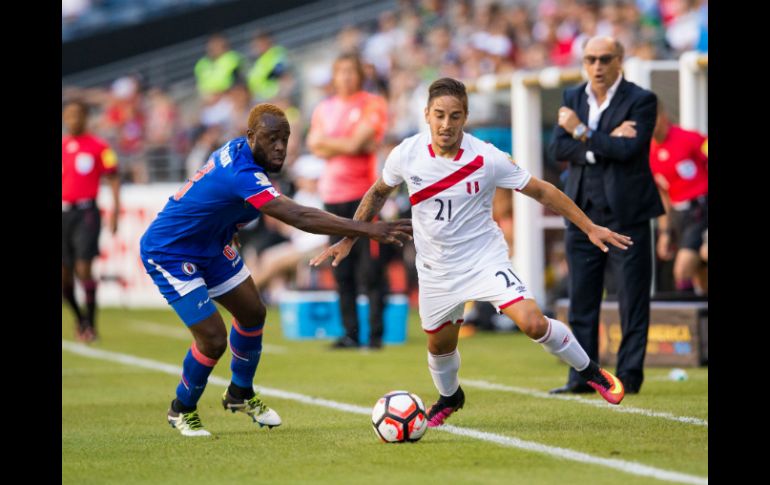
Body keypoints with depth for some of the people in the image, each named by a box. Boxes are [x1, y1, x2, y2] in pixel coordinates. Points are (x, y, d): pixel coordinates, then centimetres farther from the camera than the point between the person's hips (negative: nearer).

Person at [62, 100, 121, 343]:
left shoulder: (99, 147, -1)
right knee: (65, 275, 5)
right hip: (63, 212, 4)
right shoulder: (63, 146, 10)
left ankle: (90, 325, -6)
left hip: (86, 213, -4)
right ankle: (79, 318, 26)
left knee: (84, 269, -14)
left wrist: (115, 211, -8)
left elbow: (113, 179, 0)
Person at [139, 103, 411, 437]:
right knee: (213, 339, -12)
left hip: (209, 246, 10)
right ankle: (182, 410, 15)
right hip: (168, 255, -10)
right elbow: (299, 217, -46)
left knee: (252, 312, 13)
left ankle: (240, 394, 36)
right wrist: (370, 230, -50)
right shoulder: (241, 175, -36)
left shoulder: (237, 149, -7)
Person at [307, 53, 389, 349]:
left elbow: (357, 142, -11)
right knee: (342, 270, 3)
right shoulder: (324, 108, 16)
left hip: (363, 193, -5)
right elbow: (316, 148, 3)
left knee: (370, 267, -9)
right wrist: (348, 144, -7)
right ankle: (350, 333, 7)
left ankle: (376, 333, -6)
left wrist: (327, 141, 2)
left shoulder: (372, 104, 1)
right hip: (332, 194, 5)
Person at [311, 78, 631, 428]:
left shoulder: (487, 159, -20)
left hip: (485, 258, -3)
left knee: (533, 323, -21)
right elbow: (378, 194, 7)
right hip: (436, 268, 3)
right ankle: (449, 398, 51)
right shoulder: (407, 154, -13)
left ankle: (591, 372, 4)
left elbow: (542, 191, -10)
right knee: (439, 344, 16)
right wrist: (347, 241, 7)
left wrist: (590, 228, -9)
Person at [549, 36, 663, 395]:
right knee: (581, 302, 6)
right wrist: (605, 143, -14)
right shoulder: (572, 97, 11)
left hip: (625, 216, -5)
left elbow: (629, 149, -18)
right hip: (582, 214, 5)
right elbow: (558, 148, -2)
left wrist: (582, 133, -12)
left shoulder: (641, 100, -4)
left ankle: (629, 375, 5)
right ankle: (582, 377, 11)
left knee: (633, 301, -1)